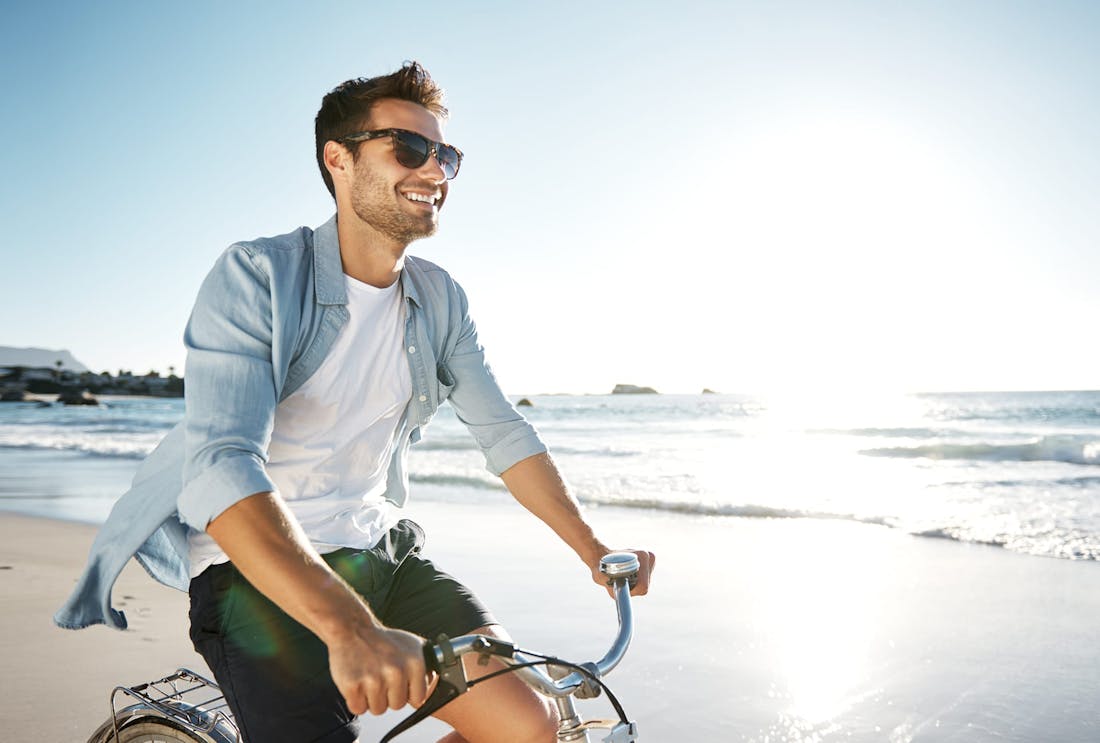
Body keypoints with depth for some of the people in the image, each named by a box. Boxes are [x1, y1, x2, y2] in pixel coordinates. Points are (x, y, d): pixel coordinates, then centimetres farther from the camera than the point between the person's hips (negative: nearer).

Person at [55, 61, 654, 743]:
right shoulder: (255, 276, -16)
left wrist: (594, 550, -4)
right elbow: (222, 466, -29)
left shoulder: (441, 300, 3)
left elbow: (504, 434, 6)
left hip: (380, 551, 5)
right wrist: (350, 629, -42)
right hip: (262, 573, -4)